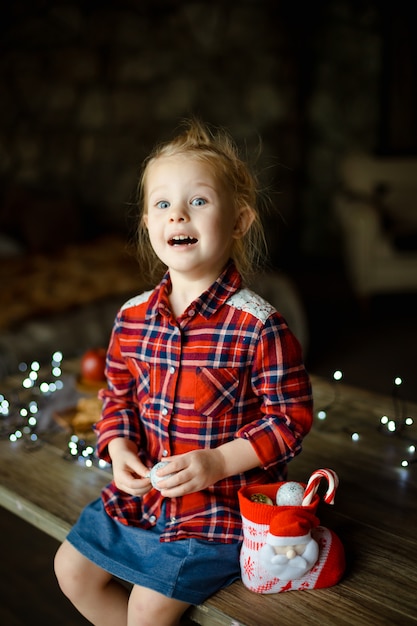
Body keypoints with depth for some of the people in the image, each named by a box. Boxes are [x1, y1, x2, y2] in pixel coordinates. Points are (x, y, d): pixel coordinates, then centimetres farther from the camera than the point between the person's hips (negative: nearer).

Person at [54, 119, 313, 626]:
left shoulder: (259, 326, -20)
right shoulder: (131, 317, -3)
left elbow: (291, 417, -14)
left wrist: (218, 462, -23)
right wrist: (119, 448, -8)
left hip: (218, 503, -6)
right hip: (142, 488, 6)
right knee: (72, 569, 12)